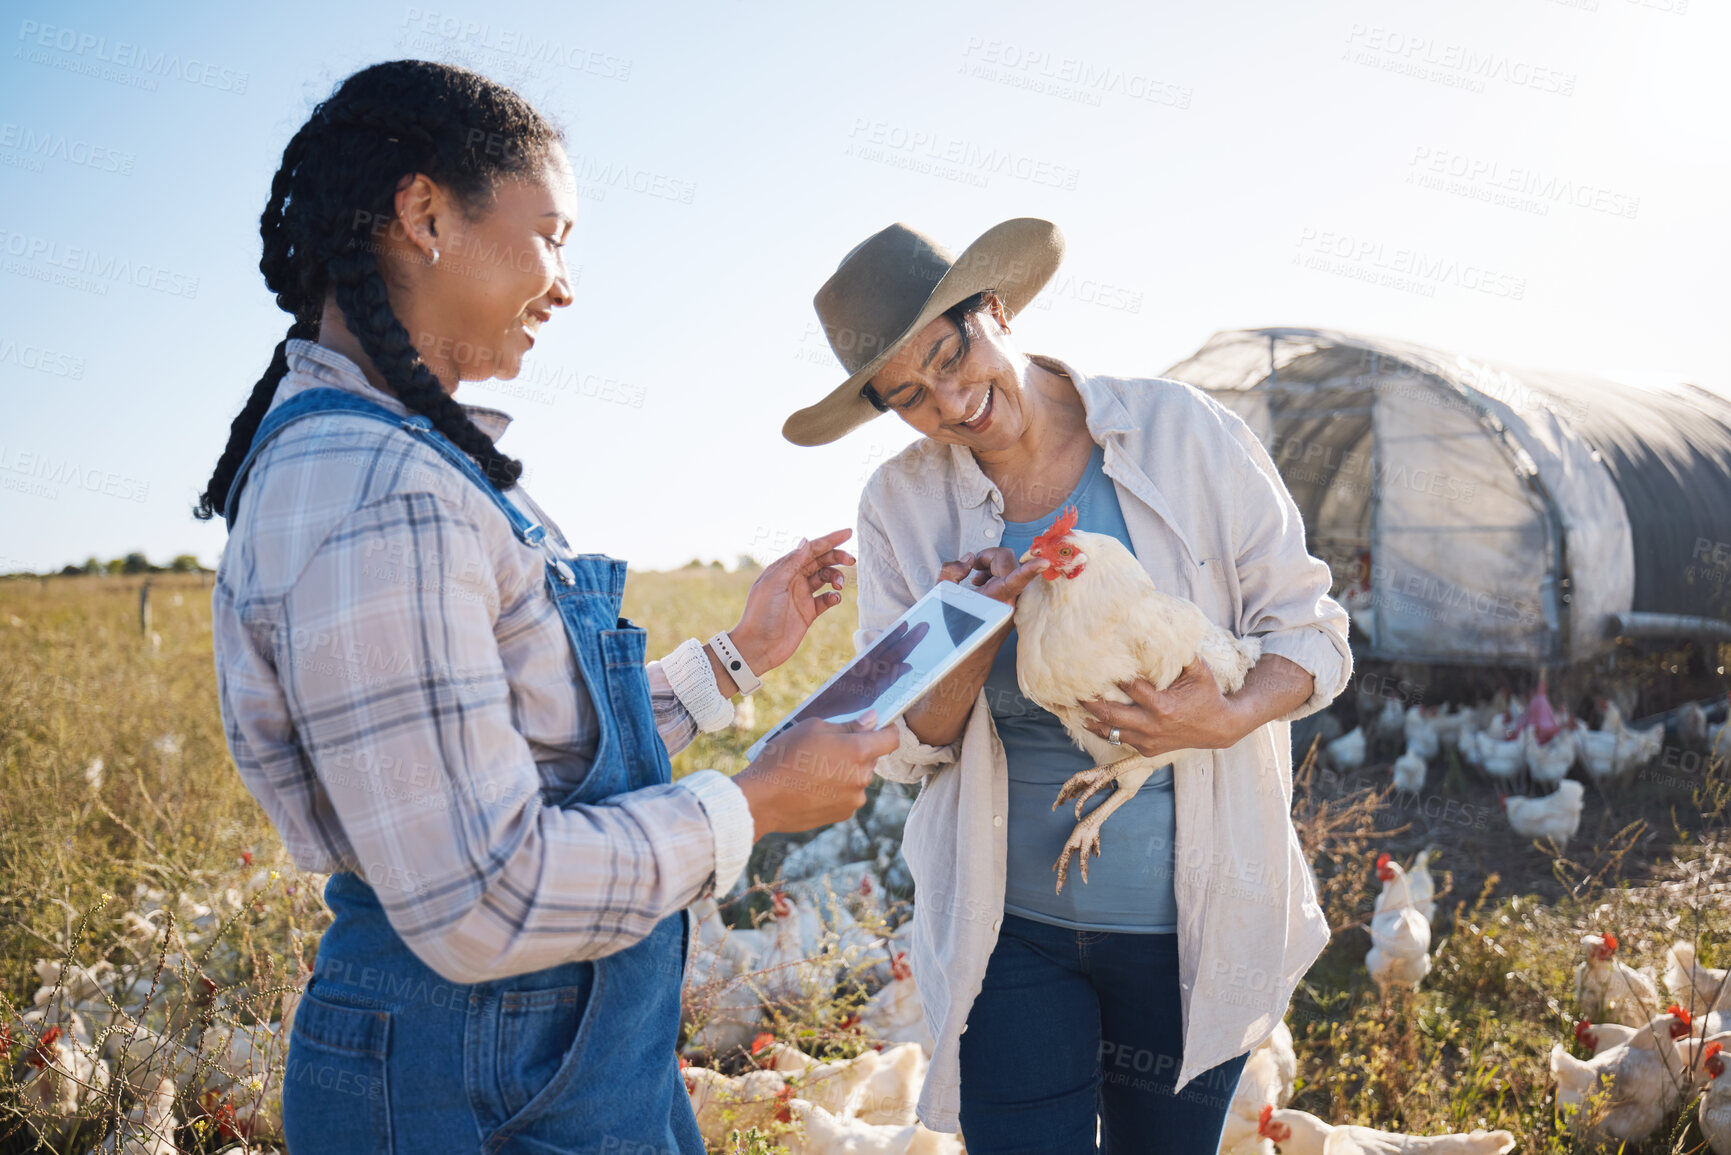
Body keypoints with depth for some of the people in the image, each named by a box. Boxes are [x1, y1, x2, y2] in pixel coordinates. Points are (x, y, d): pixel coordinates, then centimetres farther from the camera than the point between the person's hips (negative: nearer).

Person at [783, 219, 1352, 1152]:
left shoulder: (1181, 435, -7)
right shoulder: (899, 507, -3)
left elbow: (1310, 630, -2)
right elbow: (904, 749, -1)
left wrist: (1227, 718, -23)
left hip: (1190, 924, 0)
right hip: (1009, 929, 0)